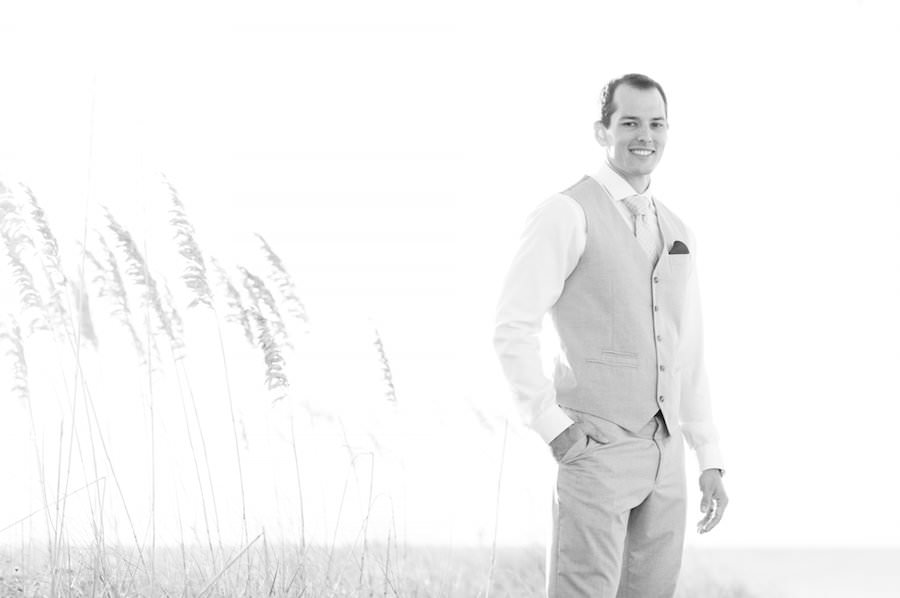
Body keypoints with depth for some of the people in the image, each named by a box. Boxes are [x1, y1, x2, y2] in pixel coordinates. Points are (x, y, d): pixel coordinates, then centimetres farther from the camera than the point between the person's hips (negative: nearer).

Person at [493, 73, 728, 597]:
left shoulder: (677, 235, 16)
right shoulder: (567, 214, -7)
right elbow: (514, 329, -12)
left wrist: (711, 462, 13)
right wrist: (554, 429, -15)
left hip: (664, 456, 7)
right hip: (596, 451, -7)